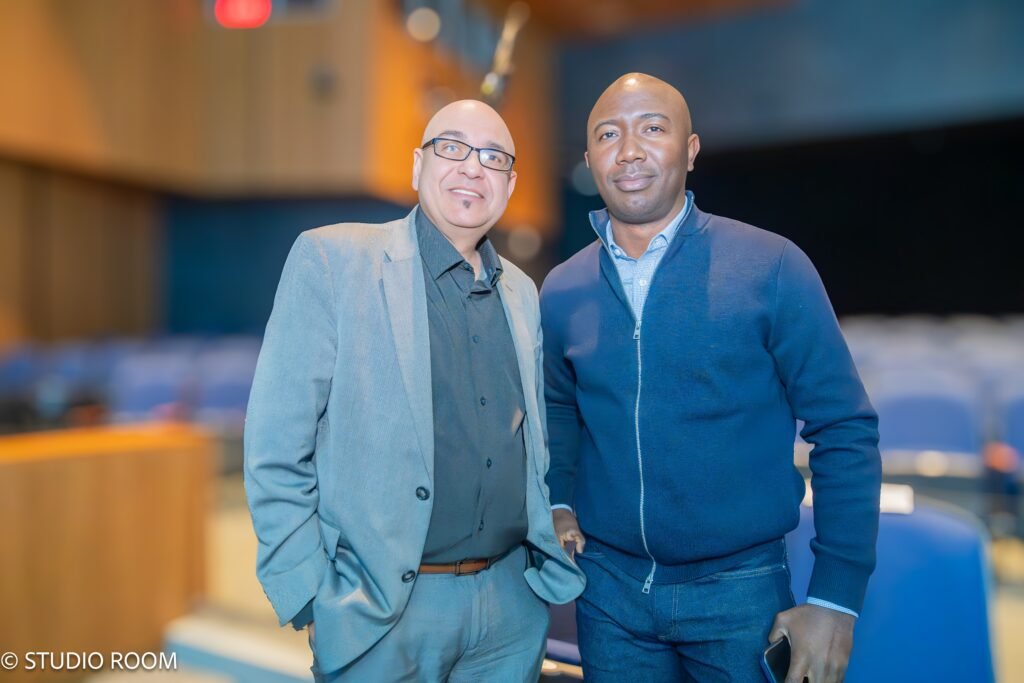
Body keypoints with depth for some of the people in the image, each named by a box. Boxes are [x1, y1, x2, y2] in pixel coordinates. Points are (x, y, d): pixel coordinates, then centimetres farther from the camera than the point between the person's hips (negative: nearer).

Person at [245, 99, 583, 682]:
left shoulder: (523, 292, 7)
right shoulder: (331, 258, -9)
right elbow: (277, 445, -11)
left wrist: (551, 538, 7)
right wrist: (307, 595, -12)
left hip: (515, 601, 5)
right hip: (381, 611, -4)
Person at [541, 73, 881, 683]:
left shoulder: (772, 267, -12)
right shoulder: (561, 291, -1)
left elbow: (844, 431, -9)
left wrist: (837, 596, -11)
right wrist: (559, 503, 1)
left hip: (739, 589, -2)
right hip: (607, 587, 3)